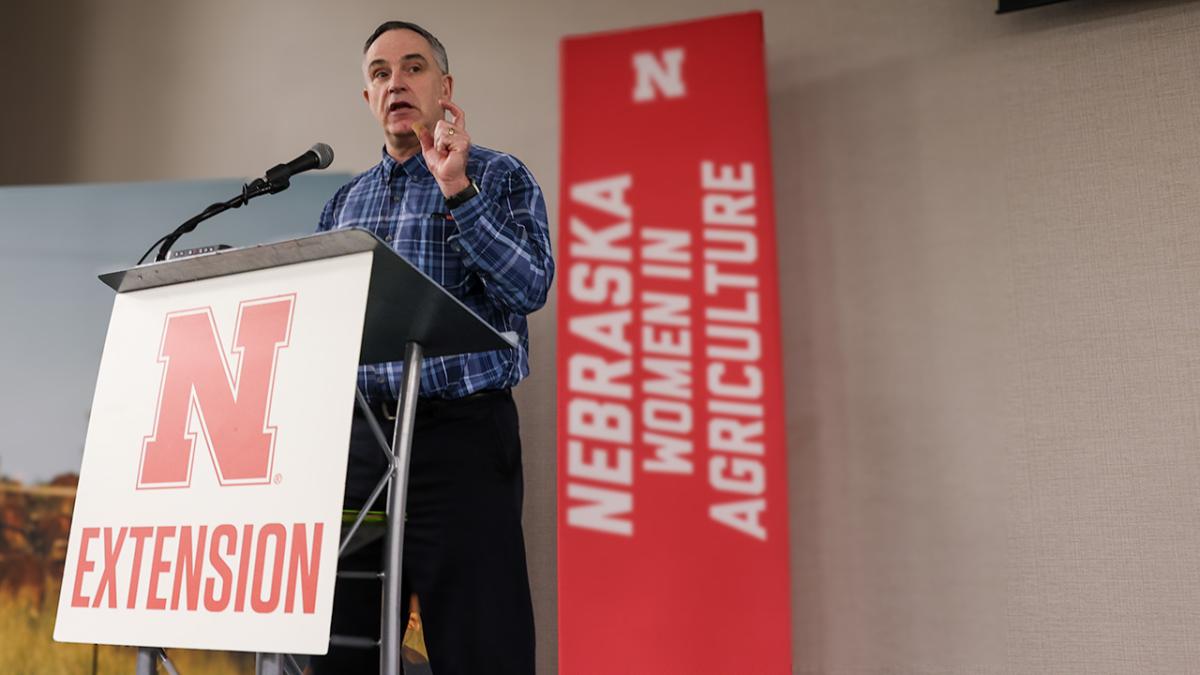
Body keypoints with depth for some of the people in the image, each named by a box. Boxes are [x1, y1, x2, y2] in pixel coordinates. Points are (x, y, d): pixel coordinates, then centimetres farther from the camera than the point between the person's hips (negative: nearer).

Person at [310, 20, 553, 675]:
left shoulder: (499, 177, 4)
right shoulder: (344, 202, 19)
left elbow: (529, 287, -10)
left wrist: (456, 192, -15)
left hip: (461, 430, -5)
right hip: (357, 433, 5)